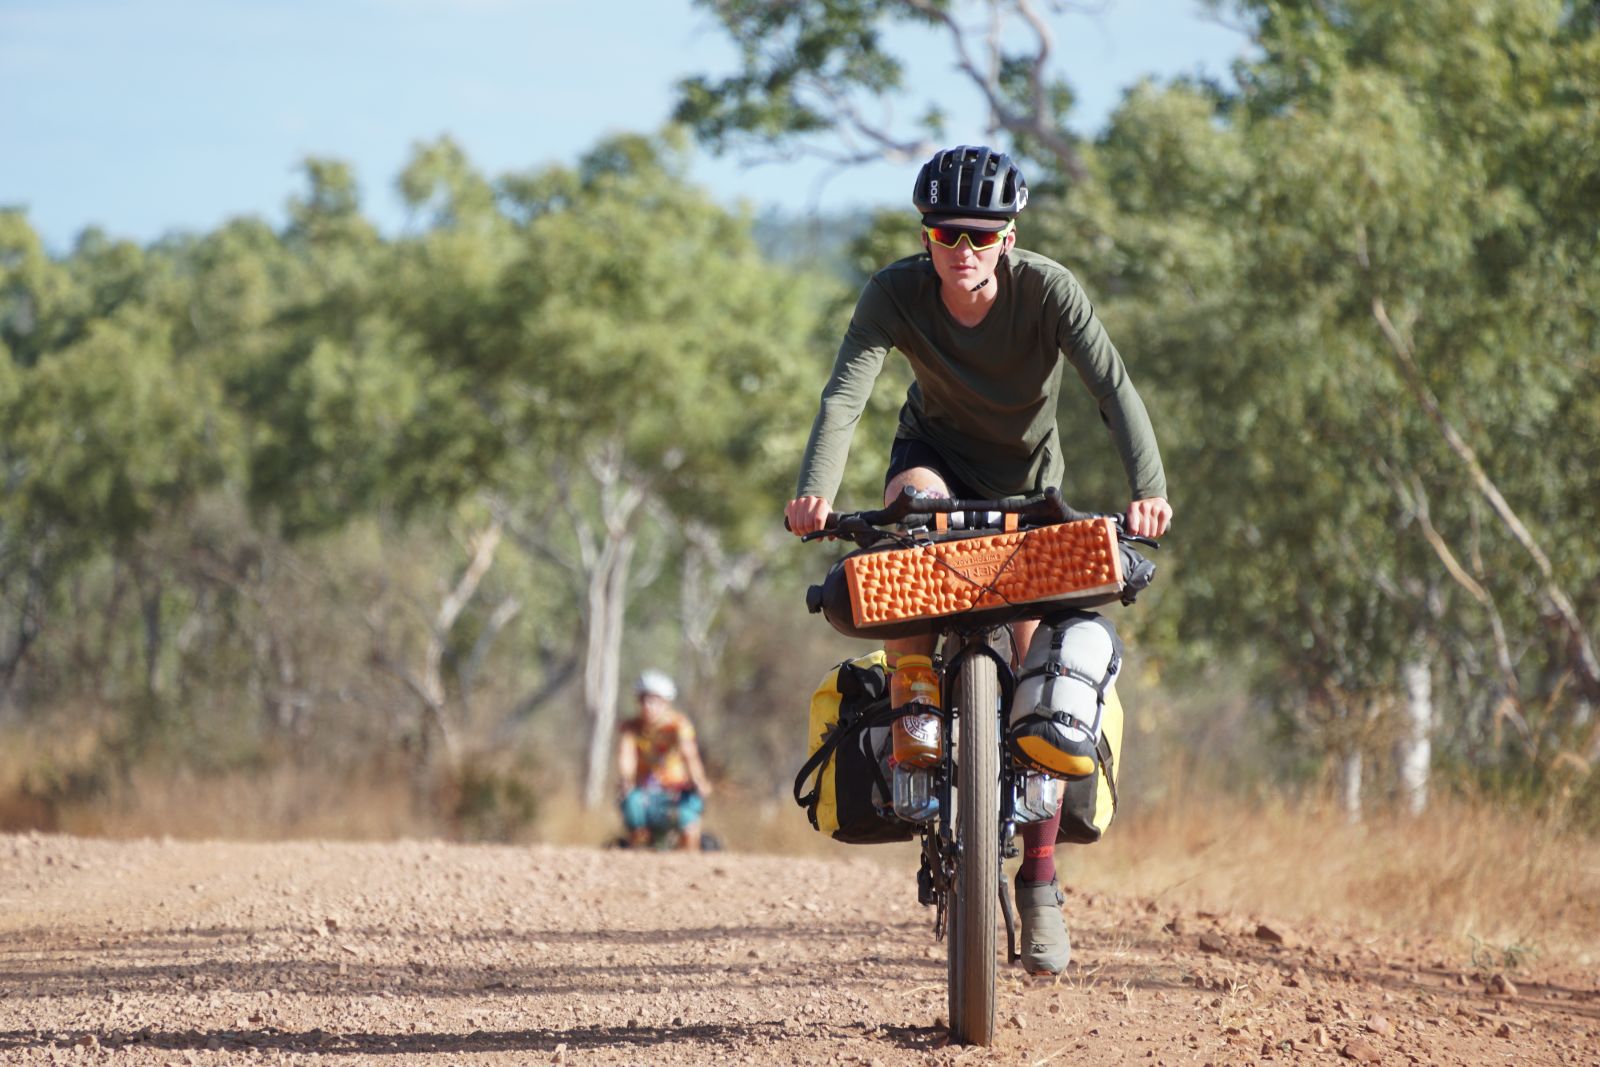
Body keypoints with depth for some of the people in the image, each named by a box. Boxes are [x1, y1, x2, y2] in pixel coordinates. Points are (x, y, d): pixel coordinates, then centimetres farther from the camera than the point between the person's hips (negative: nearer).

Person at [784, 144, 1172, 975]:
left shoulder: (1048, 290, -28)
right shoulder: (897, 293, -25)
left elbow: (1114, 389, -37)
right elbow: (845, 394, -36)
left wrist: (1148, 489, -53)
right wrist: (815, 492, -54)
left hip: (1029, 477, 0)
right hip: (939, 452, 0)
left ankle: (1039, 881, -1)